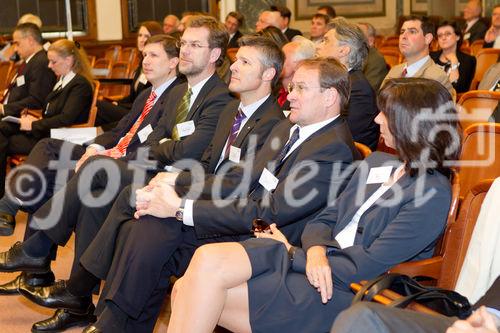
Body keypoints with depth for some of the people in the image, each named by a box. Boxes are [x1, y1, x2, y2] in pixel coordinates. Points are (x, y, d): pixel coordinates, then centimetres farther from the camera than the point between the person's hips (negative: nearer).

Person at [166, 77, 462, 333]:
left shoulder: (434, 194, -9)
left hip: (343, 292, -7)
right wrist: (316, 251, -10)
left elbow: (369, 265, -14)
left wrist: (293, 254, -7)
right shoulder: (376, 163, 16)